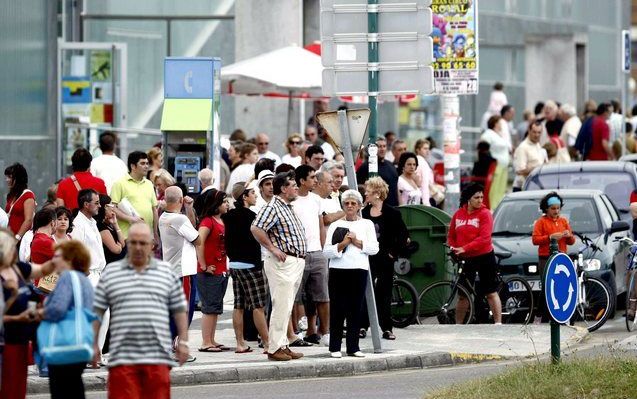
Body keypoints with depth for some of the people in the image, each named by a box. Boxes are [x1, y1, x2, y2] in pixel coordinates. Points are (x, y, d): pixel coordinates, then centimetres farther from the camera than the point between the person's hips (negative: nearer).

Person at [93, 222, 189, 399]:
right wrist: (93, 344, 4)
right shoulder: (110, 273, 10)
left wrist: (183, 342, 6)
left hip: (158, 358, 1)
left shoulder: (167, 272, 12)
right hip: (122, 358, -1)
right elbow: (96, 311, 10)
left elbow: (179, 311, 14)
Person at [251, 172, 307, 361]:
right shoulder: (273, 207, -11)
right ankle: (275, 348, -8)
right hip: (283, 262, -10)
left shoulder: (288, 208, 20)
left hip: (296, 262, 10)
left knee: (286, 307, 12)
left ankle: (283, 345, 17)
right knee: (281, 306, -10)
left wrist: (300, 257, 20)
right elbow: (256, 228, -24)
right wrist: (272, 248, -20)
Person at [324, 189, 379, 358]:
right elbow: (327, 252, 2)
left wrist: (357, 242, -6)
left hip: (359, 270, 1)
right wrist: (342, 244, -11)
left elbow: (374, 248, 3)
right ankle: (335, 347, 2)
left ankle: (353, 347, 7)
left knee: (355, 309, 0)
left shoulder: (367, 224, 14)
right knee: (337, 309, -3)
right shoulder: (335, 225, 11)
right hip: (338, 270, -1)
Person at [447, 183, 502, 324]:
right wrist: (454, 249, -9)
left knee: (491, 293, -1)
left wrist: (464, 248, -24)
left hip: (484, 257, -4)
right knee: (463, 295, 9)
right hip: (466, 259, 4)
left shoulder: (485, 213, -8)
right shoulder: (458, 214, 4)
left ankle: (498, 323, -2)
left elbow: (484, 238, -17)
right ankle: (458, 325, 17)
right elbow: (451, 236, 11)